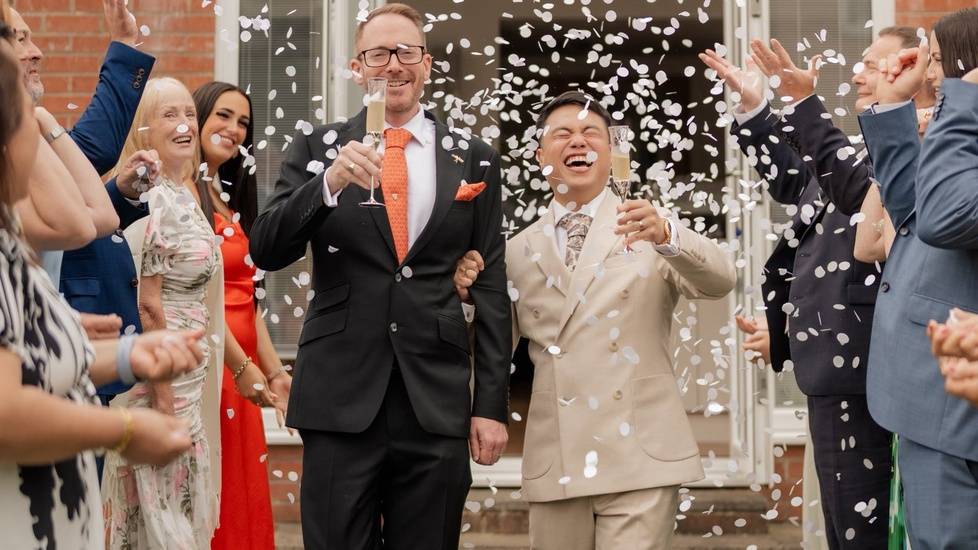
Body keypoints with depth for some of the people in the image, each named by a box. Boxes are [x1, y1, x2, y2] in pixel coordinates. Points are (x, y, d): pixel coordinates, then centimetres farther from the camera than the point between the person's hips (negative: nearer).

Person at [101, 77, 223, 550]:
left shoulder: (185, 195, 11)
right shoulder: (153, 200, -16)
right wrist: (165, 399, -19)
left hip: (187, 381, 9)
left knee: (183, 507, 14)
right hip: (160, 378, -9)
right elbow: (145, 305, -19)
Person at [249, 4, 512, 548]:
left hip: (438, 402, 1)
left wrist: (492, 404, 3)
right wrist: (330, 182, -20)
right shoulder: (316, 150, 6)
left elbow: (491, 289, 7)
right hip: (341, 400, -1)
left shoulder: (475, 160, 8)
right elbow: (265, 251, -5)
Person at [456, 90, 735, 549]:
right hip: (552, 465, 3)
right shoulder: (519, 251, 11)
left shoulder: (653, 230, 2)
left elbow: (719, 282, -14)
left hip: (639, 458, -3)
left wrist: (666, 237, -33)